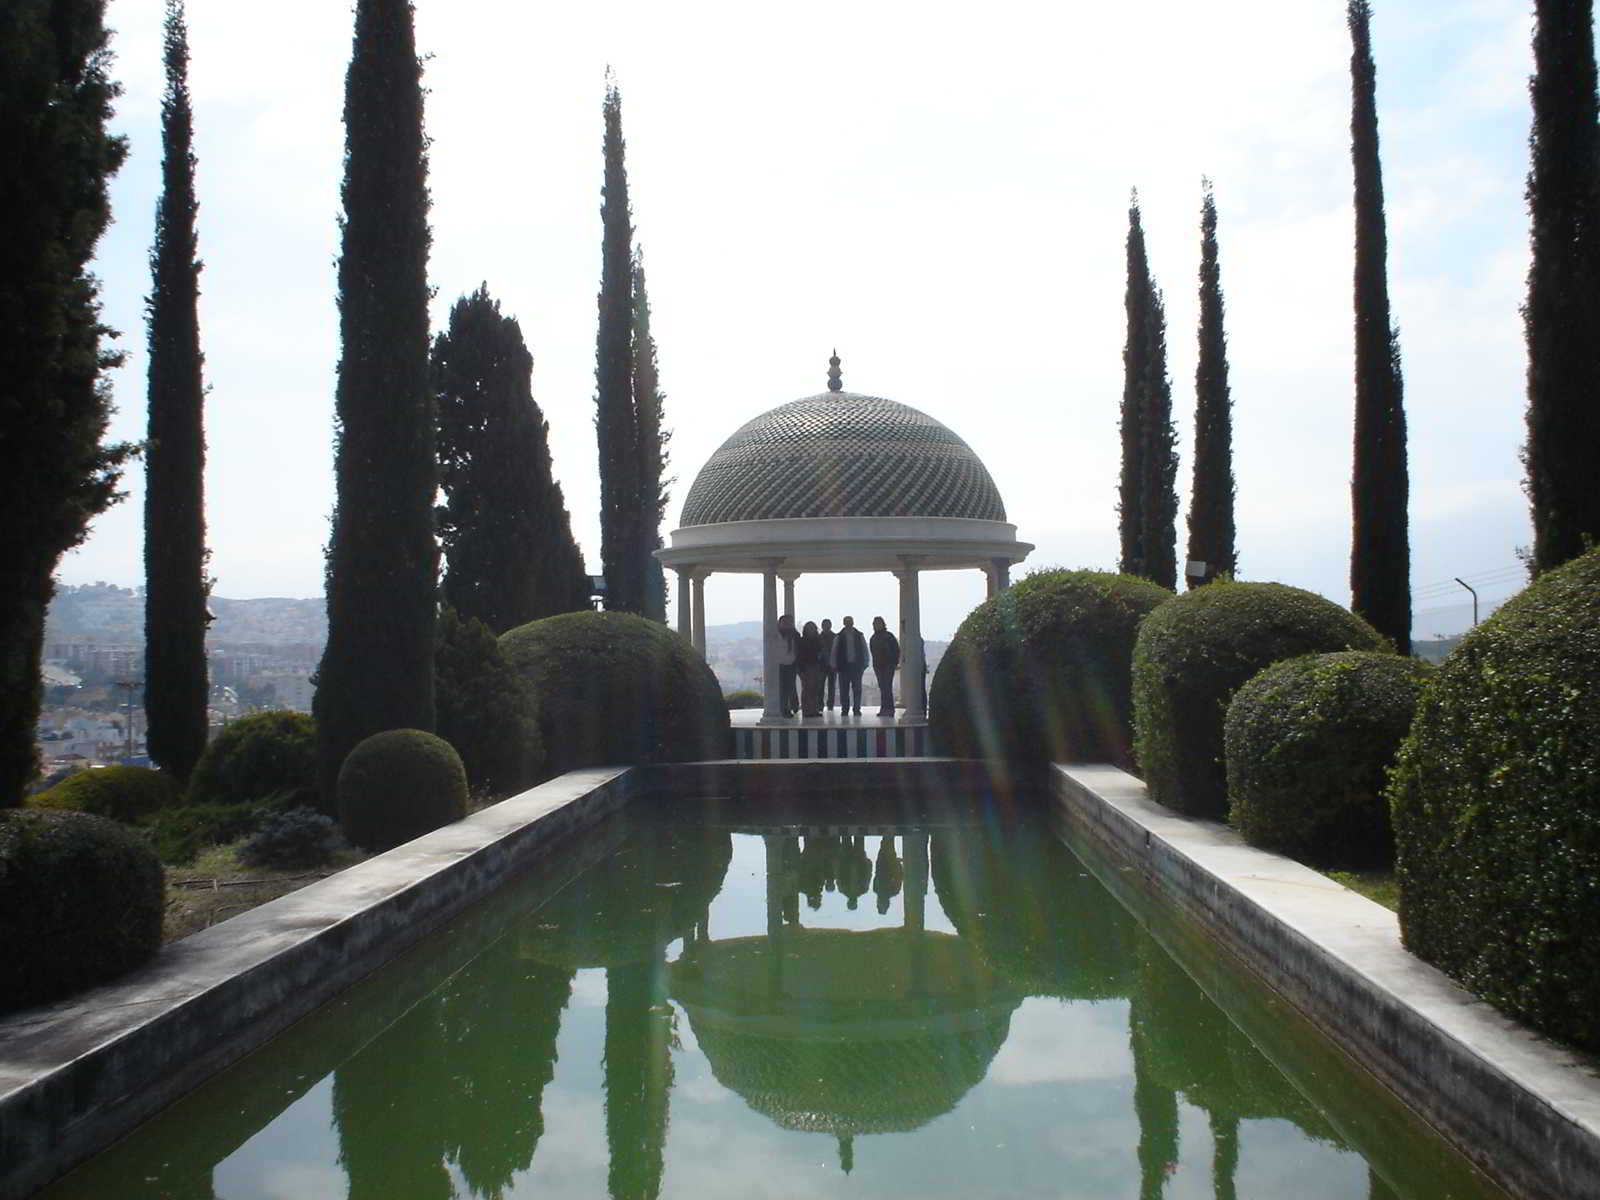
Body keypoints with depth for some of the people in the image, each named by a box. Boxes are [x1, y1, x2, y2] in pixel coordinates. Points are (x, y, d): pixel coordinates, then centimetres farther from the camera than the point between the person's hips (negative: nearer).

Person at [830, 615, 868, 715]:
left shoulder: (859, 636, 6)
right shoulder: (839, 637, 6)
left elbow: (865, 650, 9)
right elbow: (834, 652, 7)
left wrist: (864, 664, 3)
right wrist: (835, 665, 2)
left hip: (856, 665, 0)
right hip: (844, 666, 0)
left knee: (857, 688, 1)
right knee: (844, 689, 1)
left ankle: (857, 709, 6)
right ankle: (844, 709, 8)